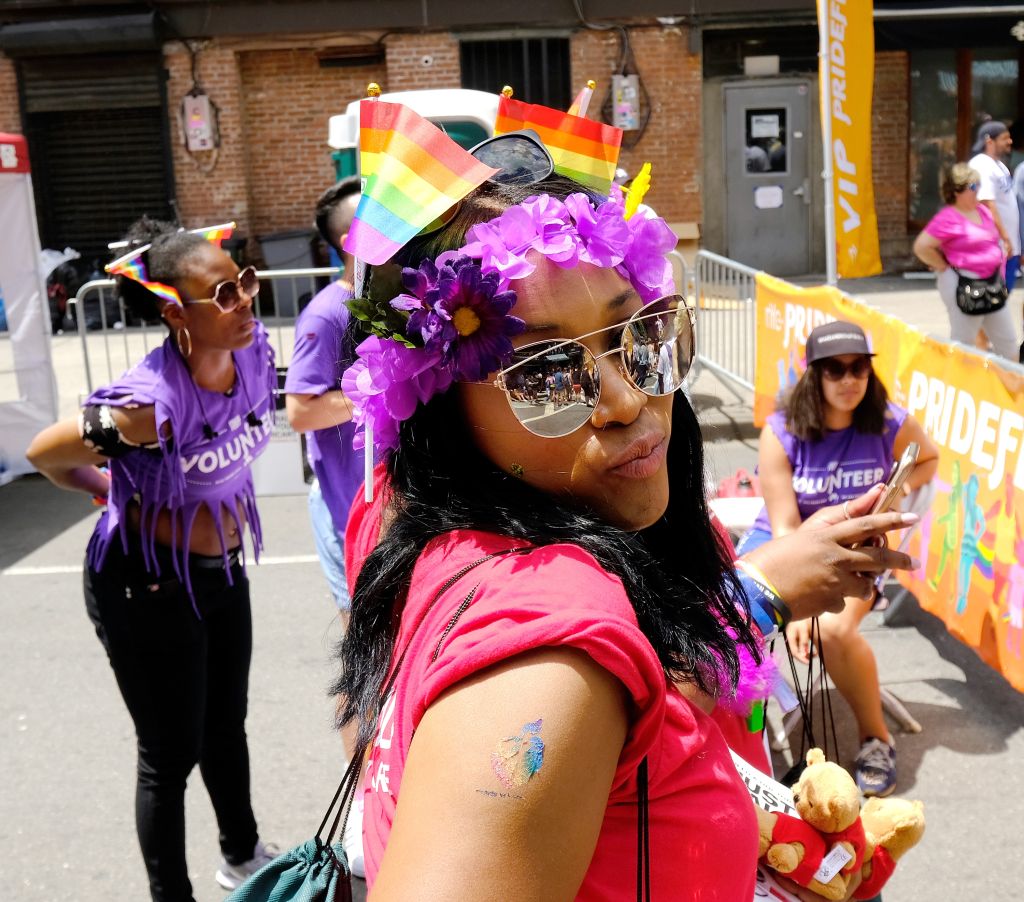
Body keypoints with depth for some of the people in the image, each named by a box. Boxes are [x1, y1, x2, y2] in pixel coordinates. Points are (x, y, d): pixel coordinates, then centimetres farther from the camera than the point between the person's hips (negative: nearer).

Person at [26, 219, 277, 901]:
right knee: (173, 753, 9)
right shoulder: (148, 403, -32)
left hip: (222, 569, 7)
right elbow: (45, 454, -14)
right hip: (148, 586, -7)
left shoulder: (256, 349, -12)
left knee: (227, 728, 25)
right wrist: (113, 490, 2)